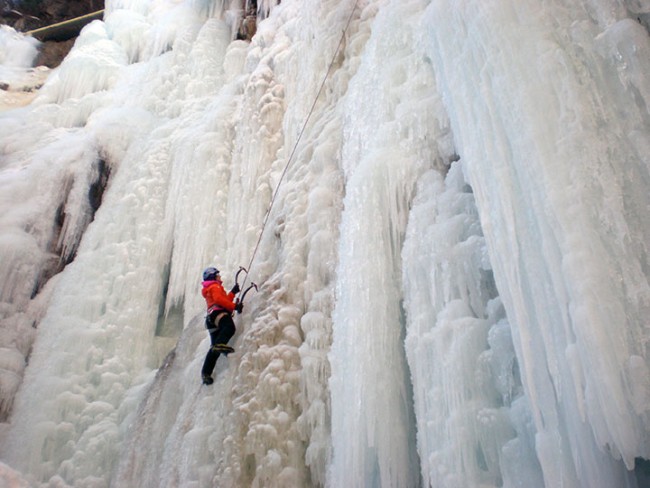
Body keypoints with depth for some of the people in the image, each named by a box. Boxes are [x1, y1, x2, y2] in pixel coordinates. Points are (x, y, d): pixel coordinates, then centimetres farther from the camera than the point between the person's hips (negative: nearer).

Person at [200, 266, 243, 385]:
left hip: (212, 318, 9)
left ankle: (206, 373, -1)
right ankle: (220, 344, -61)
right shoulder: (215, 286, 8)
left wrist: (233, 292, 37)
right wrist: (235, 306, -13)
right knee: (230, 327, -39)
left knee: (214, 348, 3)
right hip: (218, 313, -9)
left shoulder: (211, 289, 39)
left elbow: (224, 300, 37)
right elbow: (219, 299, -11)